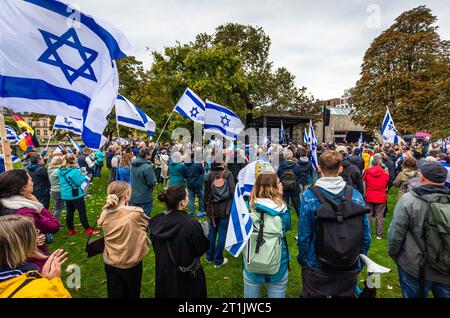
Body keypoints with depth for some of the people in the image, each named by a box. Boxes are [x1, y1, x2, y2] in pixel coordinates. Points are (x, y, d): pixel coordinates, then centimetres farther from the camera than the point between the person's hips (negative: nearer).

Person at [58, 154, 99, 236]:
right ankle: (88, 230, 8)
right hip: (75, 195, -7)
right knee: (82, 212, 1)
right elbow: (78, 182, -19)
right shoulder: (74, 171, -23)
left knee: (70, 212, 16)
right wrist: (83, 175, -5)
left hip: (65, 195, 7)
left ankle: (71, 230, 27)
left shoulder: (60, 170, 3)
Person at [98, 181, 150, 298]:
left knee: (114, 294, 21)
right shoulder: (136, 213, -24)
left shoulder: (105, 214, -12)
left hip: (110, 264, 3)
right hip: (132, 264, -3)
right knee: (132, 294, 23)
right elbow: (149, 224, -6)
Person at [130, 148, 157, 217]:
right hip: (145, 198, -7)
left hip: (133, 197, 7)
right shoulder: (148, 167, -23)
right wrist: (155, 180, -1)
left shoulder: (133, 165, 1)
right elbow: (152, 182, -21)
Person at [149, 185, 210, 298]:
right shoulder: (191, 223, -31)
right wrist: (203, 234, 3)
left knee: (166, 293, 26)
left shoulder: (156, 221, -14)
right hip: (187, 277, -4)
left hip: (163, 274, 4)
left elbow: (154, 245, 4)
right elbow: (203, 248, -15)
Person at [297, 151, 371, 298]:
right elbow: (366, 235, -3)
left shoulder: (309, 196, -18)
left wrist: (302, 259, 1)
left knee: (312, 294, 19)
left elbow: (304, 234, -15)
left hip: (316, 266, -2)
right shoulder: (356, 196, -10)